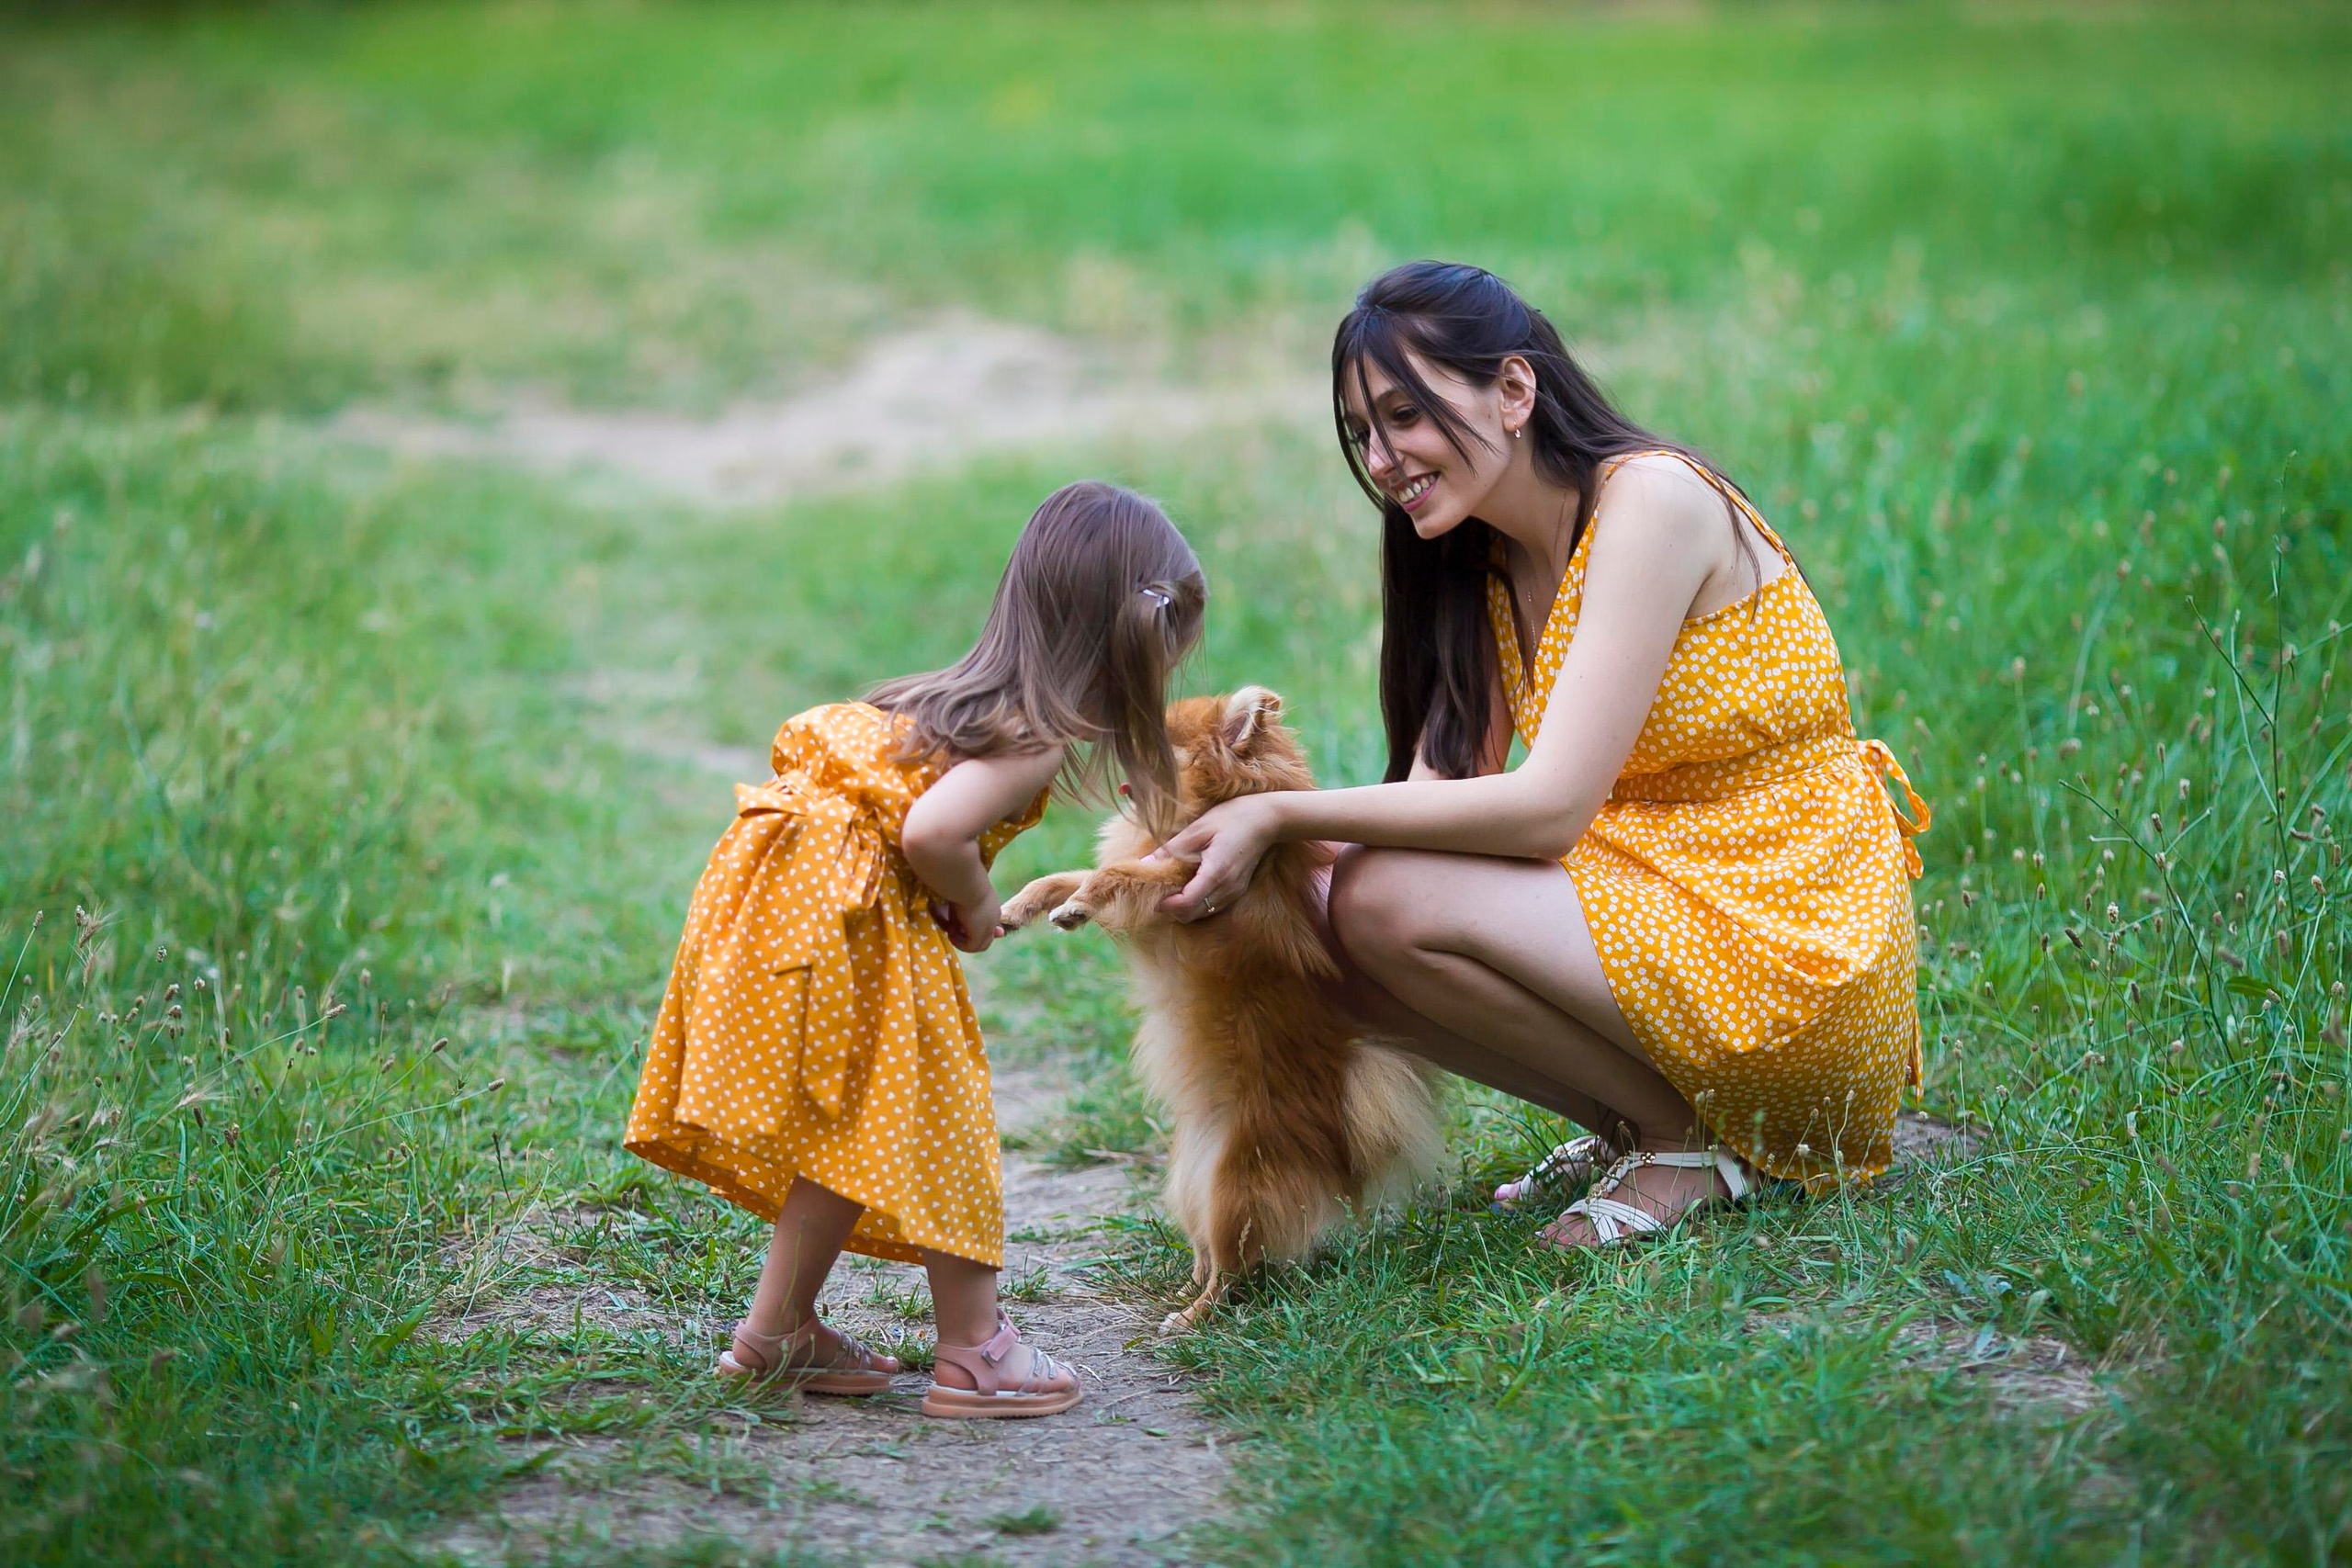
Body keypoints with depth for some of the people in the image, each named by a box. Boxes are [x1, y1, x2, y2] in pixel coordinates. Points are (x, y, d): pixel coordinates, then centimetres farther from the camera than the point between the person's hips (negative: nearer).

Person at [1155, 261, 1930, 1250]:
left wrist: (1283, 816, -22)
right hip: (1662, 902, 8)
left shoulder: (1652, 499, -16)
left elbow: (1548, 807, -23)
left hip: (1798, 948, -8)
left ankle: (1688, 1140, -3)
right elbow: (1441, 799, -2)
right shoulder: (1485, 564, 10)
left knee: (1386, 904, -21)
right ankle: (1630, 1124, 8)